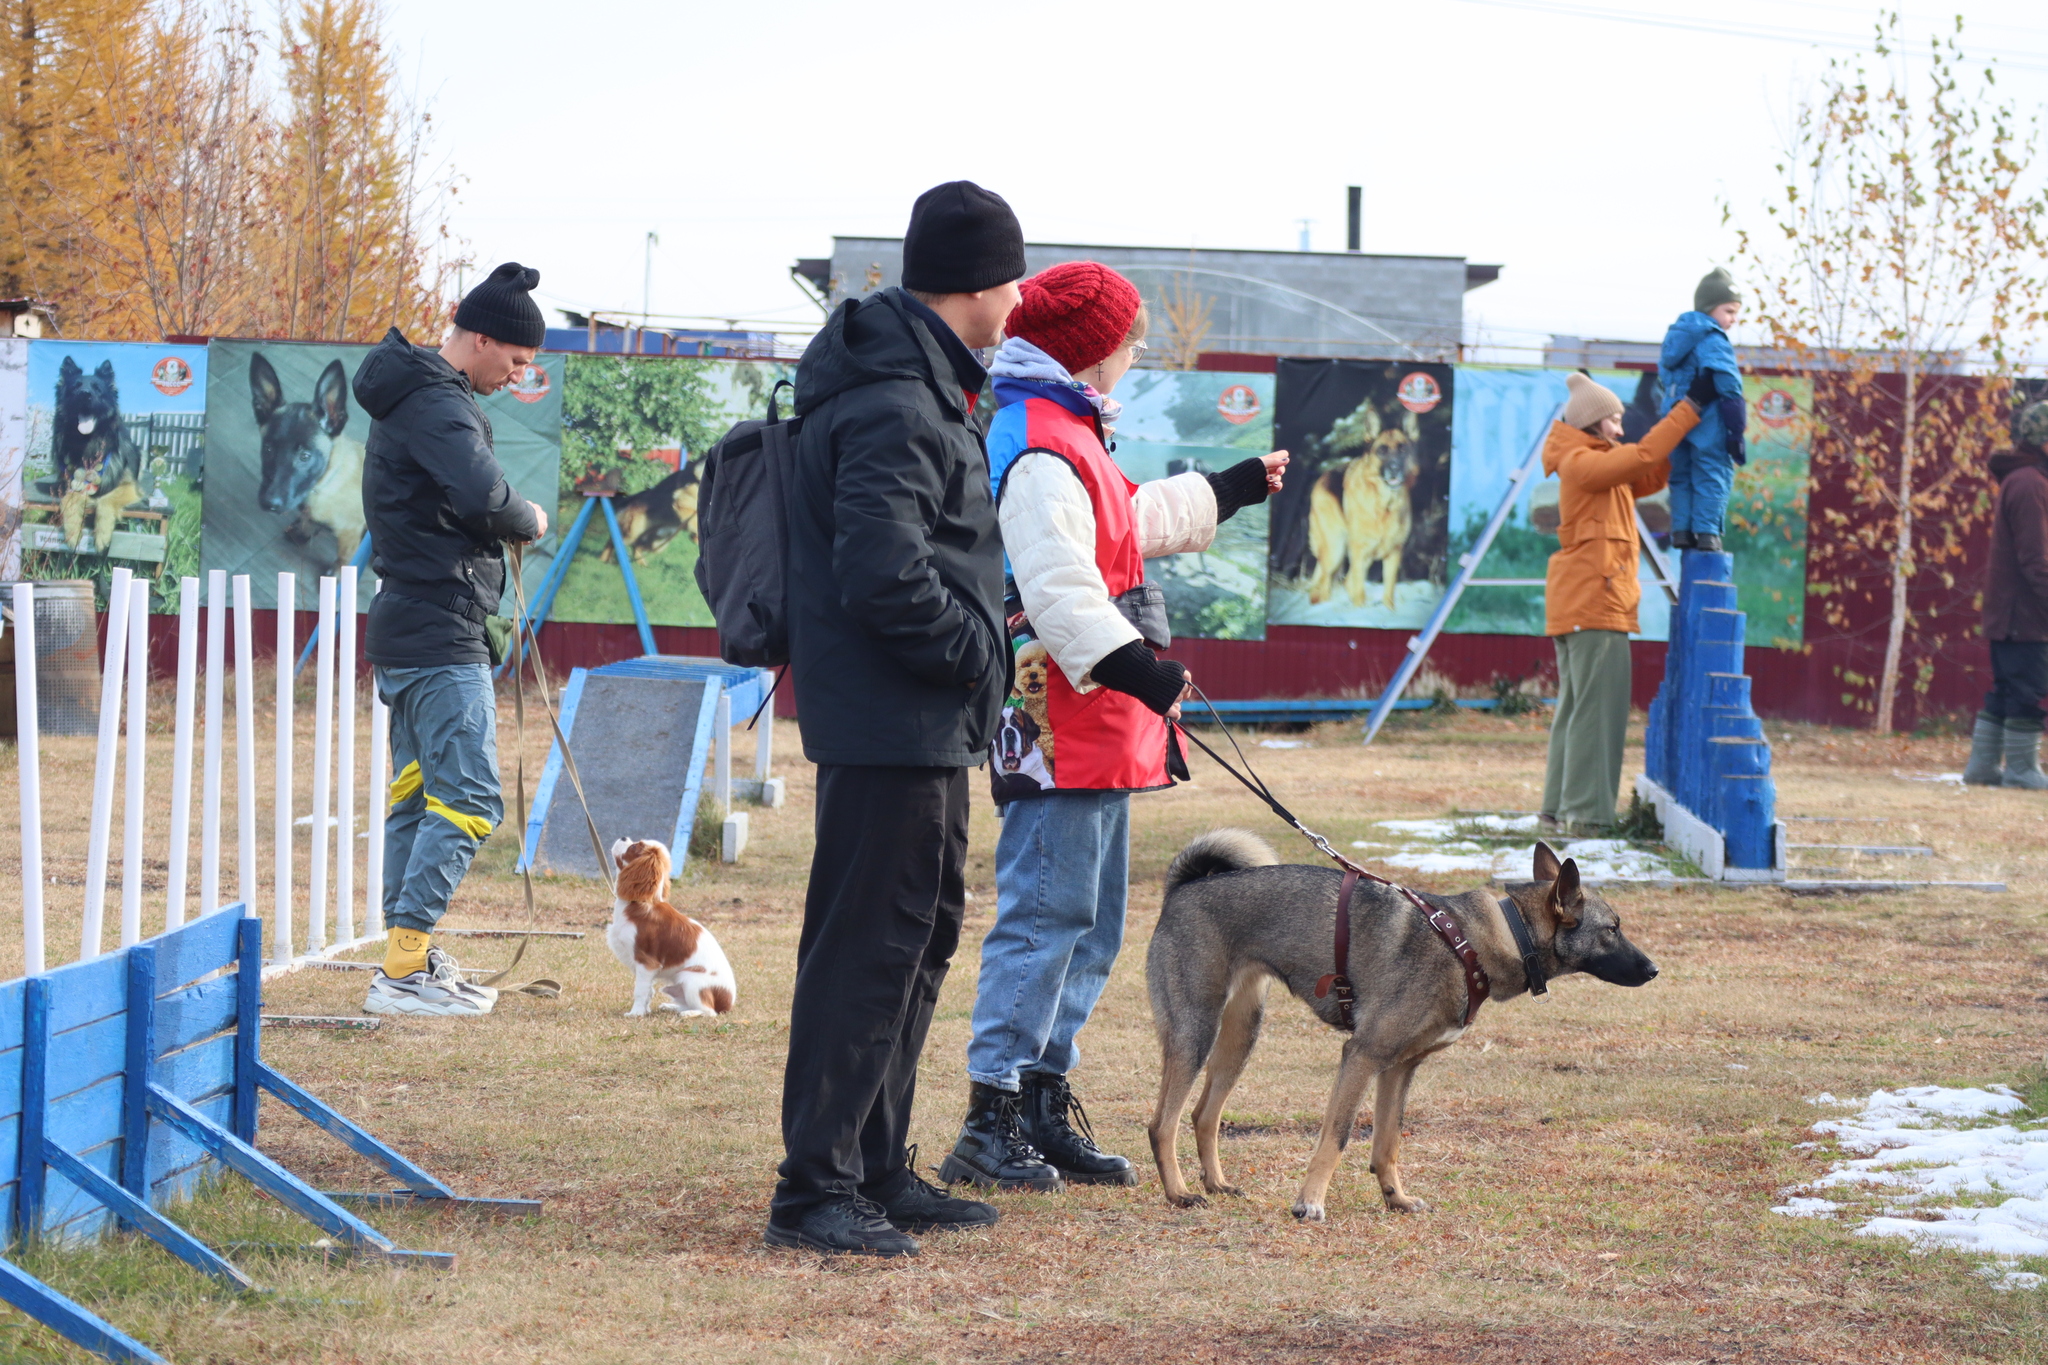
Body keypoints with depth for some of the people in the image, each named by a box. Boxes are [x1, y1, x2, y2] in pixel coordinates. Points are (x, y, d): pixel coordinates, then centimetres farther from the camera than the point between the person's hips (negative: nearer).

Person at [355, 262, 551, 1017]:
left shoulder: (408, 396, 17)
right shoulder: (438, 404, -16)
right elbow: (483, 497, -29)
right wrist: (531, 521, -9)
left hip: (405, 624, 11)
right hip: (441, 635, -11)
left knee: (418, 791, 14)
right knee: (468, 797, -11)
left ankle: (407, 957, 17)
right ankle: (404, 968, -14)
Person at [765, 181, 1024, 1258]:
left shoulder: (924, 389, 14)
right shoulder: (896, 411, -20)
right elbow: (886, 577, -27)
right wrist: (981, 652, -15)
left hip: (924, 724, 11)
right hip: (890, 723, -11)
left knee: (923, 933, 17)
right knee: (869, 947, -8)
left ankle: (879, 1170, 25)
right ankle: (815, 1188, -4)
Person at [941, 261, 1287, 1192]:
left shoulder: (1072, 439, 20)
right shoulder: (1040, 451, -16)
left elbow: (1142, 523, 39)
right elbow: (1057, 588, -26)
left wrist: (1233, 489, 50)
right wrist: (1130, 663, -34)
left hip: (1100, 731, 11)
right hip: (1061, 731, -11)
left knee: (1091, 924, 15)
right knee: (1048, 914, -11)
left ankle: (1045, 1102, 21)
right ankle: (992, 1118, -10)